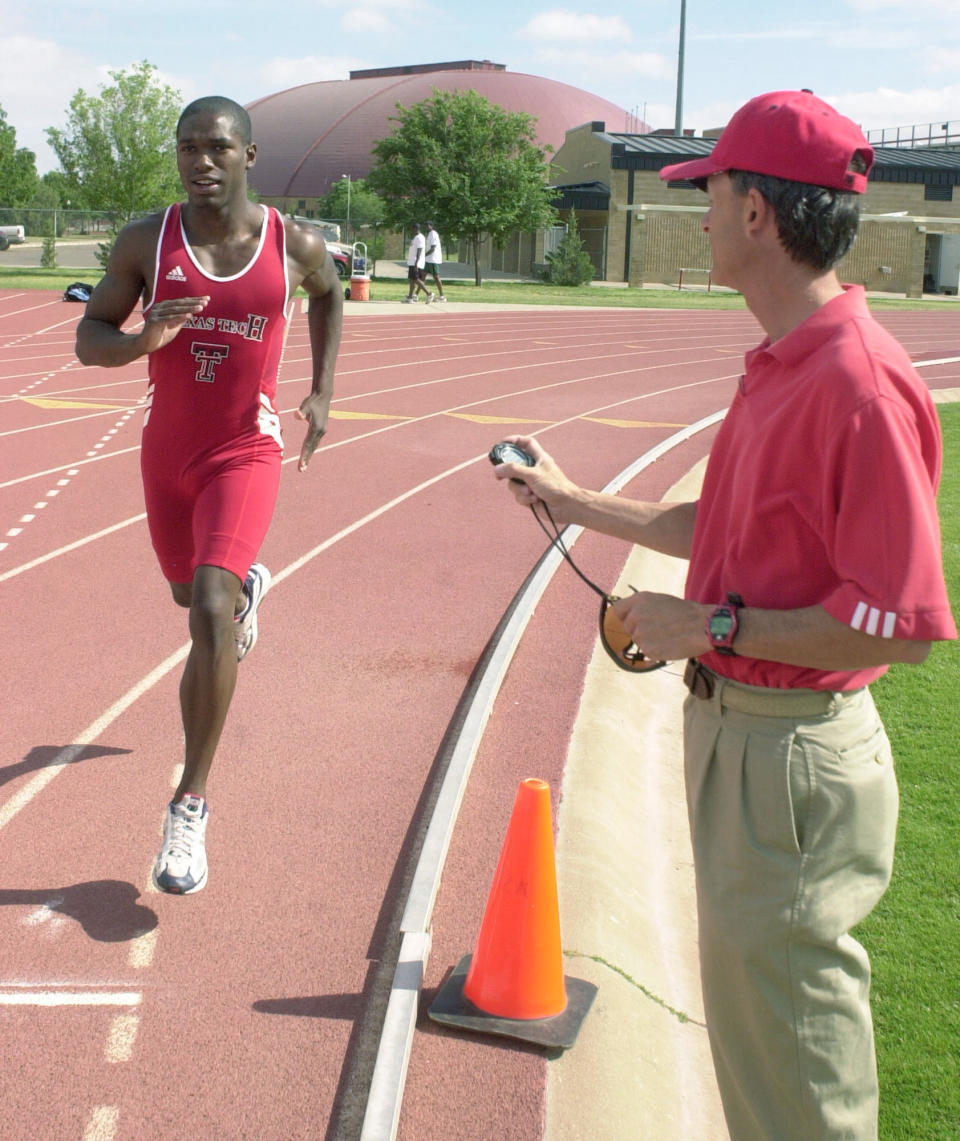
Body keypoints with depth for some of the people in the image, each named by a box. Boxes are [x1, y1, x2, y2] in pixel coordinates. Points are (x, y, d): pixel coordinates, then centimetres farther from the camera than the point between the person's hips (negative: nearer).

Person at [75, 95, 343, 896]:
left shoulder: (295, 245, -8)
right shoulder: (145, 242, -8)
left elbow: (328, 294, 15)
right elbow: (88, 340, -4)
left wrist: (323, 392, 9)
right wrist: (144, 340, -26)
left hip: (246, 453, -3)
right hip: (167, 451, 3)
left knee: (210, 610, -22)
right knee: (191, 595, 24)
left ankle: (190, 806, -12)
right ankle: (249, 583, 65)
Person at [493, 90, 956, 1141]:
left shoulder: (861, 384, -24)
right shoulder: (777, 365, 8)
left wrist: (711, 626, -19)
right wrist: (574, 502, 26)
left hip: (793, 762, -10)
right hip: (730, 729, 10)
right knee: (748, 1022, 26)